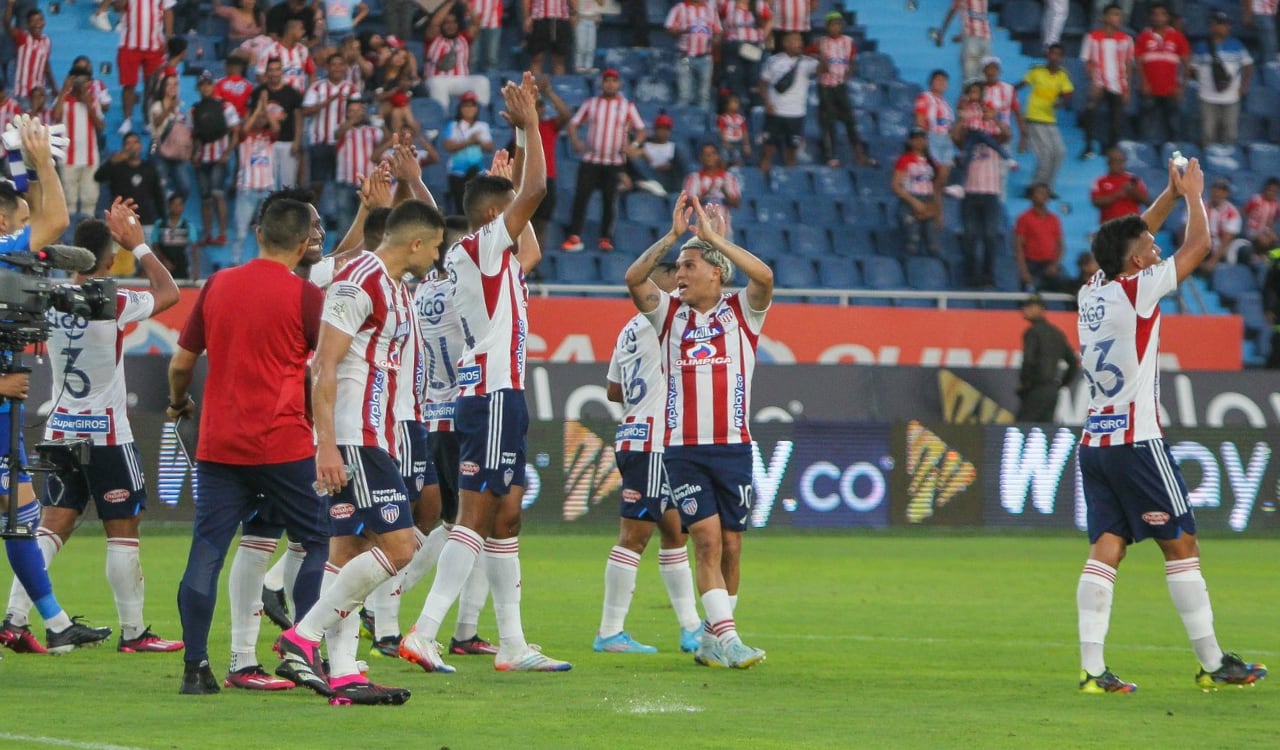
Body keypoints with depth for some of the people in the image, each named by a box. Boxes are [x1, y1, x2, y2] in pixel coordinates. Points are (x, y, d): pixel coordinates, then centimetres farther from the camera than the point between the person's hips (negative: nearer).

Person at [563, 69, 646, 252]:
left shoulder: (627, 107, 5)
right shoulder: (590, 104, 7)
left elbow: (641, 129, 7)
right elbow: (573, 124, 8)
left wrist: (634, 145, -13)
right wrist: (575, 141, -10)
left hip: (615, 163, 0)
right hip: (591, 160, 0)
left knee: (610, 201, 0)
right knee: (581, 196, -8)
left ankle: (606, 238, 7)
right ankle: (575, 236, -8)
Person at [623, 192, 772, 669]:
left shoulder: (741, 312, 6)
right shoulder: (669, 312, 10)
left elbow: (764, 277, -14)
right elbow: (634, 278, -5)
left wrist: (713, 237, -13)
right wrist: (673, 235, -11)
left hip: (733, 446, 0)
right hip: (682, 447, 0)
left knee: (731, 545, 3)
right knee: (707, 538, -11)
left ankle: (711, 640, 16)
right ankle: (727, 639, -16)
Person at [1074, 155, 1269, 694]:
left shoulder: (1092, 293, 10)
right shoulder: (1137, 290, -9)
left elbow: (1131, 241, 28)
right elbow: (1198, 245, 1)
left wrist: (1171, 193, 27)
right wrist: (1194, 194, 17)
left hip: (1094, 442, 7)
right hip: (1137, 442, -7)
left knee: (1106, 548, 1)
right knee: (1181, 545, 1)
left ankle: (1092, 669, -8)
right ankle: (1213, 664, 5)